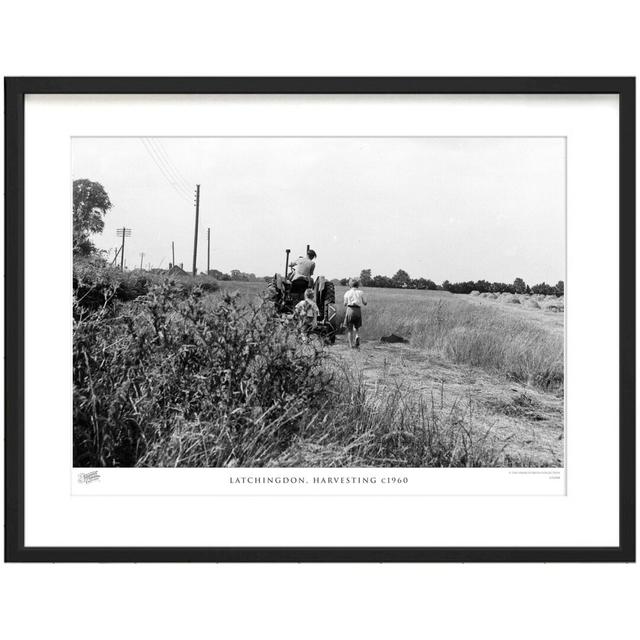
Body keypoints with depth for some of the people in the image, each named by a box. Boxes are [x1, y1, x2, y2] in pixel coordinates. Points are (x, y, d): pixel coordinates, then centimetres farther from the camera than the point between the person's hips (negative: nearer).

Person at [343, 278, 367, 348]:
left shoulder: (348, 292, 4)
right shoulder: (360, 292, 7)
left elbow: (345, 304, 5)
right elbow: (365, 303, 12)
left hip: (350, 310, -1)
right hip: (358, 311, 1)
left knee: (349, 329, 8)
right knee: (356, 328, 17)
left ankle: (351, 344, -2)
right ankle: (357, 336, -14)